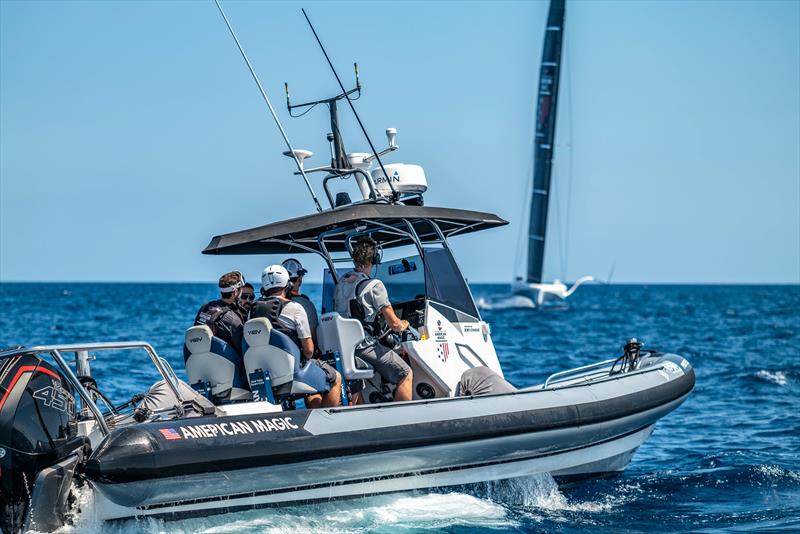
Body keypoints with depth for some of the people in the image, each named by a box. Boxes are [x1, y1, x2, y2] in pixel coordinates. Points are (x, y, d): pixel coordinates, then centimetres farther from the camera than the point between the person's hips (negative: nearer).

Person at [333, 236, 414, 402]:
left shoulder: (342, 282, 6)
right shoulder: (374, 286, -16)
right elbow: (394, 324, -15)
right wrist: (404, 324, 9)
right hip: (366, 347, -8)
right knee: (406, 375, 2)